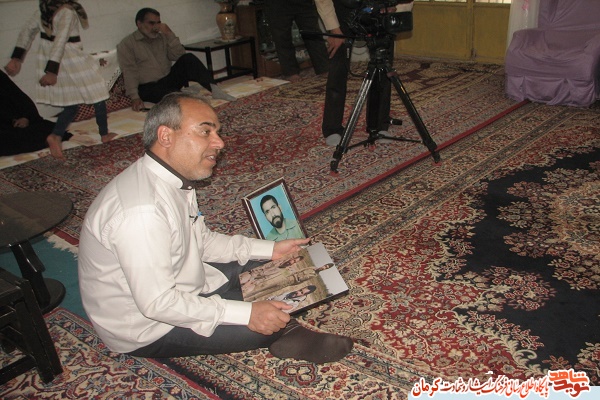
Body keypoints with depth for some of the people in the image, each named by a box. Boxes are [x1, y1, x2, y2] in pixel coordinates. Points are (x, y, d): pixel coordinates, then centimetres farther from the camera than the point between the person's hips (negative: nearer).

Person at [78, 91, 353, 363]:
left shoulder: (171, 178, -3)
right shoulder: (142, 210, -34)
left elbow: (201, 241, 7)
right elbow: (157, 303, -31)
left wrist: (269, 249, 1)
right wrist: (246, 314, -28)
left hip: (169, 292, 10)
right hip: (145, 326, -9)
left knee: (261, 264, 11)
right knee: (266, 323, -16)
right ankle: (286, 334, 13)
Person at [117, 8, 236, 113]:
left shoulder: (163, 38, 11)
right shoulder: (127, 44, -3)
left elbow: (179, 55, 0)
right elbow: (129, 72, -14)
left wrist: (169, 34, -11)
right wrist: (135, 97, -26)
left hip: (169, 79, 4)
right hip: (149, 87, -4)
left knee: (188, 58, -20)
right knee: (173, 95, -37)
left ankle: (214, 89, -31)